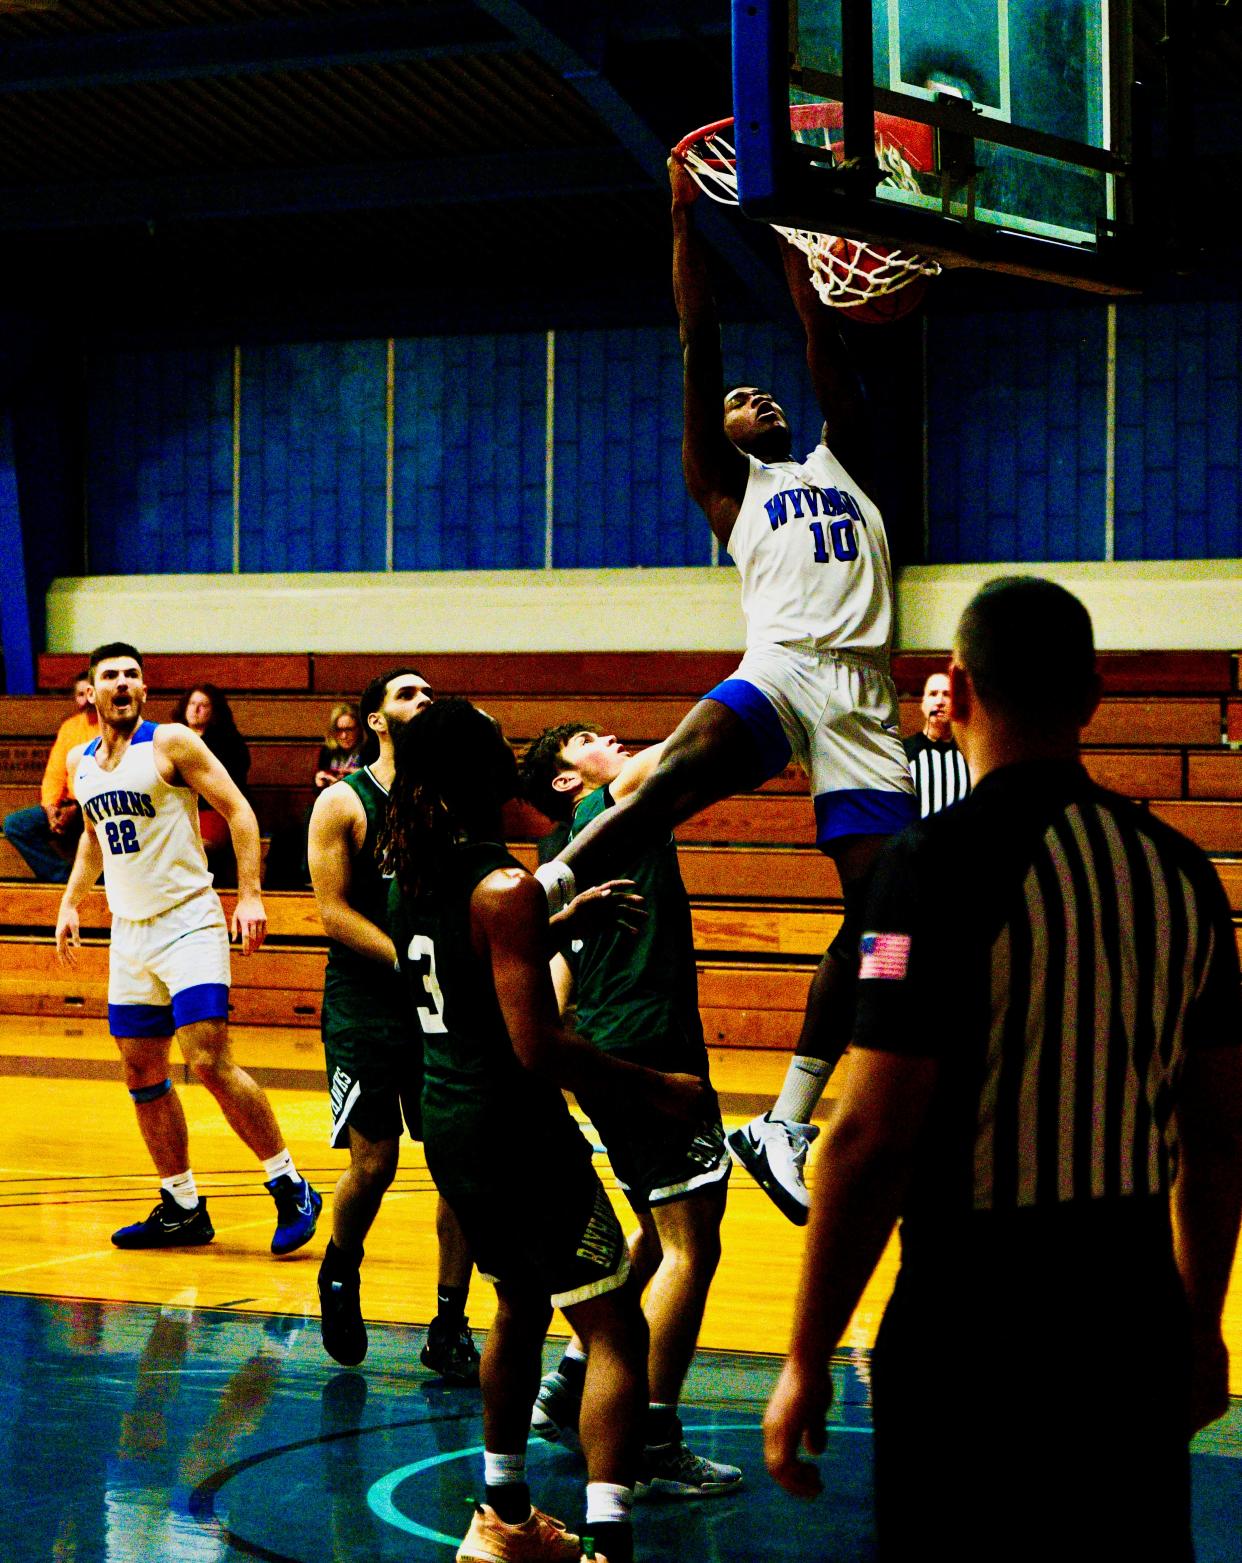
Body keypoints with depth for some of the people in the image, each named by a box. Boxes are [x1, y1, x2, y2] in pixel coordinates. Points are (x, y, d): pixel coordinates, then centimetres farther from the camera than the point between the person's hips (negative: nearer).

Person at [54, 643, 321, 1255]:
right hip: (129, 933, 7)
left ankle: (291, 1189, -7)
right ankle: (182, 1209, 19)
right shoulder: (80, 762, 10)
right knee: (141, 1075, 8)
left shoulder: (172, 743, -9)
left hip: (188, 923, -7)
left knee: (209, 1063, -16)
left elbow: (237, 810, -9)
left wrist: (249, 895, -16)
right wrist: (71, 901, 18)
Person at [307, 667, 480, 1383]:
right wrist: (414, 962, -18)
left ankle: (450, 1327, 7)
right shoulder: (343, 804, -3)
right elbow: (335, 913, -8)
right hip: (367, 1008, -3)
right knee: (374, 1163, -2)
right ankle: (340, 1272, 29)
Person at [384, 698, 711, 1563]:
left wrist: (565, 922, 29)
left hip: (449, 1125, 9)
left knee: (521, 1305, 26)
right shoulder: (505, 889, -20)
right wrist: (659, 1086, -15)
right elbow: (539, 1049, -23)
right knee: (616, 1330, -4)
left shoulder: (414, 872, 5)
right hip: (514, 1131, -9)